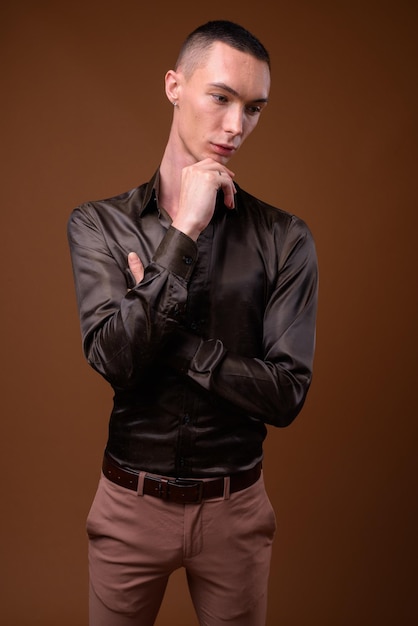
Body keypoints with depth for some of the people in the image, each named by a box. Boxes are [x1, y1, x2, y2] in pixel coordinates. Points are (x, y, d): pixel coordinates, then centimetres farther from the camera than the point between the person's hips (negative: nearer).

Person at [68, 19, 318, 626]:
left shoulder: (285, 239, -8)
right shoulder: (98, 224, -6)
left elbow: (287, 394, -12)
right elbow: (114, 358, -19)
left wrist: (170, 341, -19)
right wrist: (184, 231, -22)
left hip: (235, 506, 0)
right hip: (131, 503, 1)